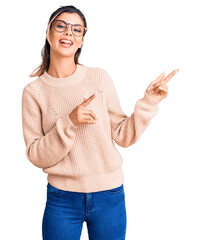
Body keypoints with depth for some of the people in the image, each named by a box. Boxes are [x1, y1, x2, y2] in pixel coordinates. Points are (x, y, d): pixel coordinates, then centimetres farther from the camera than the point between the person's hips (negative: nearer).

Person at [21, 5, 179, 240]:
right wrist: (68, 123, -20)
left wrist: (148, 103, -10)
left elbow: (123, 136, 0)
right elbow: (36, 156, -7)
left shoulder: (99, 78, -2)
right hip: (62, 199, -1)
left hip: (109, 196, 1)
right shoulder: (33, 92, -3)